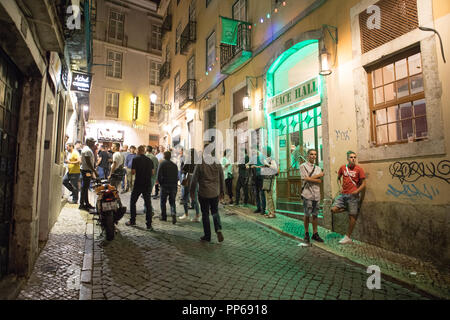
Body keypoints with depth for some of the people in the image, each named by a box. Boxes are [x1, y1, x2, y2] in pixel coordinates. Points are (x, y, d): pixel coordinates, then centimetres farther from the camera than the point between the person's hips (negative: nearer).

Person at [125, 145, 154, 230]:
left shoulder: (136, 159, -6)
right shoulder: (149, 160, 4)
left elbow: (133, 172, -9)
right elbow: (152, 173, 6)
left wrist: (137, 171, 11)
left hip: (138, 184, -3)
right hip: (148, 185, 3)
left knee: (133, 202, 16)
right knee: (148, 204, 5)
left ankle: (132, 221, 23)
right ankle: (149, 224, 4)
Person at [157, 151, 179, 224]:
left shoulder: (162, 163, -3)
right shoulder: (174, 165, 9)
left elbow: (159, 174, -9)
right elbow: (177, 176, 7)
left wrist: (160, 183, 4)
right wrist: (175, 184, 13)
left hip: (165, 185, -3)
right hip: (173, 185, 3)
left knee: (163, 201, 12)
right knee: (172, 202, 10)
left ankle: (163, 216, 17)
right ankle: (173, 214, -12)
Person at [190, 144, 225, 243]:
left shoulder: (200, 164, -11)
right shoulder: (218, 164, 0)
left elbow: (194, 179, -6)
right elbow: (222, 179, 7)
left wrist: (192, 191, 7)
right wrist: (221, 191, 18)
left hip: (203, 193, -3)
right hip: (215, 193, 3)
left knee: (205, 214, 9)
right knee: (215, 212, 18)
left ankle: (207, 236, 16)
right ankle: (218, 229, -3)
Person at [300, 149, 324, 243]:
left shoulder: (318, 168, 15)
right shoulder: (303, 166, 0)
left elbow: (320, 181, 2)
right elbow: (306, 179, -12)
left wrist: (310, 178, -11)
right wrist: (318, 175, -3)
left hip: (316, 194, 5)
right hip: (307, 194, -5)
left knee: (315, 215, 9)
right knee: (307, 215, 1)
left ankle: (315, 234, 18)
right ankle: (306, 234, 14)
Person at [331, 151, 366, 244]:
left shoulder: (359, 169, -4)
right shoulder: (342, 168, 6)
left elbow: (363, 184, -3)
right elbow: (338, 178, 22)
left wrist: (356, 191, -15)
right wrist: (340, 186, 4)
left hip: (353, 195, -4)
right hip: (343, 194, 4)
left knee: (352, 216, 1)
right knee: (333, 209, -11)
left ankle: (348, 237, 12)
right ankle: (345, 208, 17)